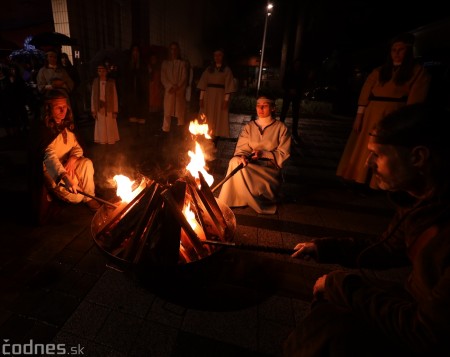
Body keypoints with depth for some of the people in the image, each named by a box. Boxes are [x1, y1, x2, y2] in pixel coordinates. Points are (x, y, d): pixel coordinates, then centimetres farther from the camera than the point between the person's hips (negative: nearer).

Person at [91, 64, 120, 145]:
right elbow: (93, 97, 4)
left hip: (109, 109, -2)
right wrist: (93, 110, 2)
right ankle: (102, 141, 21)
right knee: (101, 127, 9)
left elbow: (115, 97, -4)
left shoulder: (111, 82, -6)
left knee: (110, 127, 7)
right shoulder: (95, 82, 0)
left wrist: (115, 111, -6)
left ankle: (111, 141, 21)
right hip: (99, 109, 2)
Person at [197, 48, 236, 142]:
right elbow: (203, 84, 6)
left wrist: (226, 100, -14)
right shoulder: (209, 69, 12)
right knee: (207, 118, 2)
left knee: (218, 118, -2)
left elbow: (228, 86, -4)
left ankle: (215, 137, 3)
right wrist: (201, 98, -3)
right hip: (208, 96, 3)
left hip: (220, 96, -3)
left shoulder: (227, 70, 4)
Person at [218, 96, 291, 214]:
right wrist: (242, 157, -22)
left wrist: (263, 154, -16)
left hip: (270, 169, -3)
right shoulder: (249, 127, 12)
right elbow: (241, 149, 3)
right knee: (235, 162, -30)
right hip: (251, 165, 4)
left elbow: (283, 154, -1)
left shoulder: (281, 128, 4)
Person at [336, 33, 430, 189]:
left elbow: (415, 100, -5)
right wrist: (359, 115, -3)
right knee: (363, 150, 6)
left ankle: (374, 184, 8)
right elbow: (365, 93, 6)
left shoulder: (418, 71, 5)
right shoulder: (379, 71, 14)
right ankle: (359, 180, 17)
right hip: (371, 115, 4)